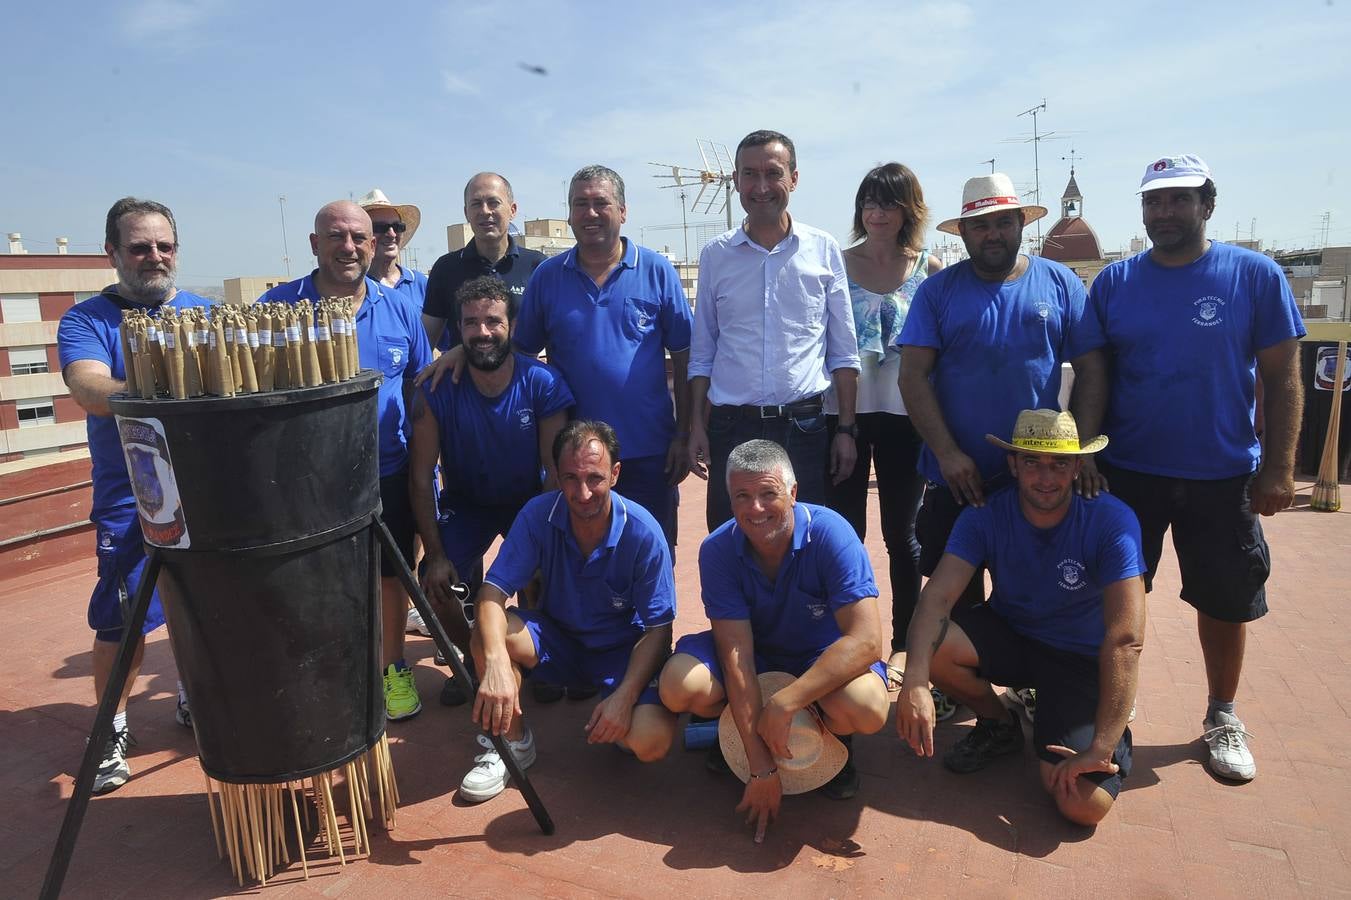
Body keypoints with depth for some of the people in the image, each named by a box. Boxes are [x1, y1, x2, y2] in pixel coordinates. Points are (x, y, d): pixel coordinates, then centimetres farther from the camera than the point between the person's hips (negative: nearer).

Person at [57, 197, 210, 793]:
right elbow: (90, 390, -21)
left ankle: (195, 700, 35)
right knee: (122, 624, 0)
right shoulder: (86, 320, -3)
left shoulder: (205, 313, 8)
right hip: (131, 501, -3)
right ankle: (112, 730, 23)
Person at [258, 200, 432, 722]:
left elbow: (419, 388, 9)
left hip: (387, 475, 2)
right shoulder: (277, 307, -6)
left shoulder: (400, 310, 2)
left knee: (389, 575, 14)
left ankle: (391, 667, 33)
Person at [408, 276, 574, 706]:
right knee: (436, 583, -17)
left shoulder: (542, 384, -21)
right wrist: (435, 555, -18)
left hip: (529, 500, -1)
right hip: (466, 503, 1)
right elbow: (421, 478, -14)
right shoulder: (437, 391, -20)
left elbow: (557, 471, -17)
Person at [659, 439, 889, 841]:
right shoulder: (717, 550, -20)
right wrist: (761, 767, -27)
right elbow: (736, 656, -23)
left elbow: (867, 641, -33)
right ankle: (735, 726, 10)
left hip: (825, 653, -2)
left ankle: (834, 737, 5)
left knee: (866, 709, -35)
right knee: (679, 687, -26)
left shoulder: (830, 533, -27)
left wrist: (783, 704, -37)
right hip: (755, 650, 2)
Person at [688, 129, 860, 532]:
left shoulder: (823, 250, 3)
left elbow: (844, 353, 5)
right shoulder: (715, 255, 5)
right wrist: (696, 427, 4)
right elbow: (701, 353, 10)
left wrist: (846, 430, 1)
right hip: (731, 426, 1)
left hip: (803, 425, -1)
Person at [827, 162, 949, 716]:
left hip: (905, 412, 0)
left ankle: (906, 644, 23)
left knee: (902, 532, 9)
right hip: (843, 409, 0)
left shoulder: (930, 270, 4)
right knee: (844, 531, 5)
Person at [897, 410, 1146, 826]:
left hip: (1082, 658, -3)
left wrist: (1102, 748, -33)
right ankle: (999, 725, 3)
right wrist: (915, 681, -45)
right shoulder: (985, 516, -16)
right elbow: (937, 596, -28)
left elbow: (1126, 639, -29)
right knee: (931, 642, -28)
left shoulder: (1111, 521, -24)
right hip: (1008, 636, 3)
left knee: (1084, 804, -22)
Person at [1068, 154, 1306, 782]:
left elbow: (1282, 378, -2)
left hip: (1223, 477, -1)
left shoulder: (1255, 276, -3)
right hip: (1126, 472, 1)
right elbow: (1092, 373, -1)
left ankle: (1222, 718, 33)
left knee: (1225, 601, 11)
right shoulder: (1114, 282, 1)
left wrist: (1278, 469, -6)